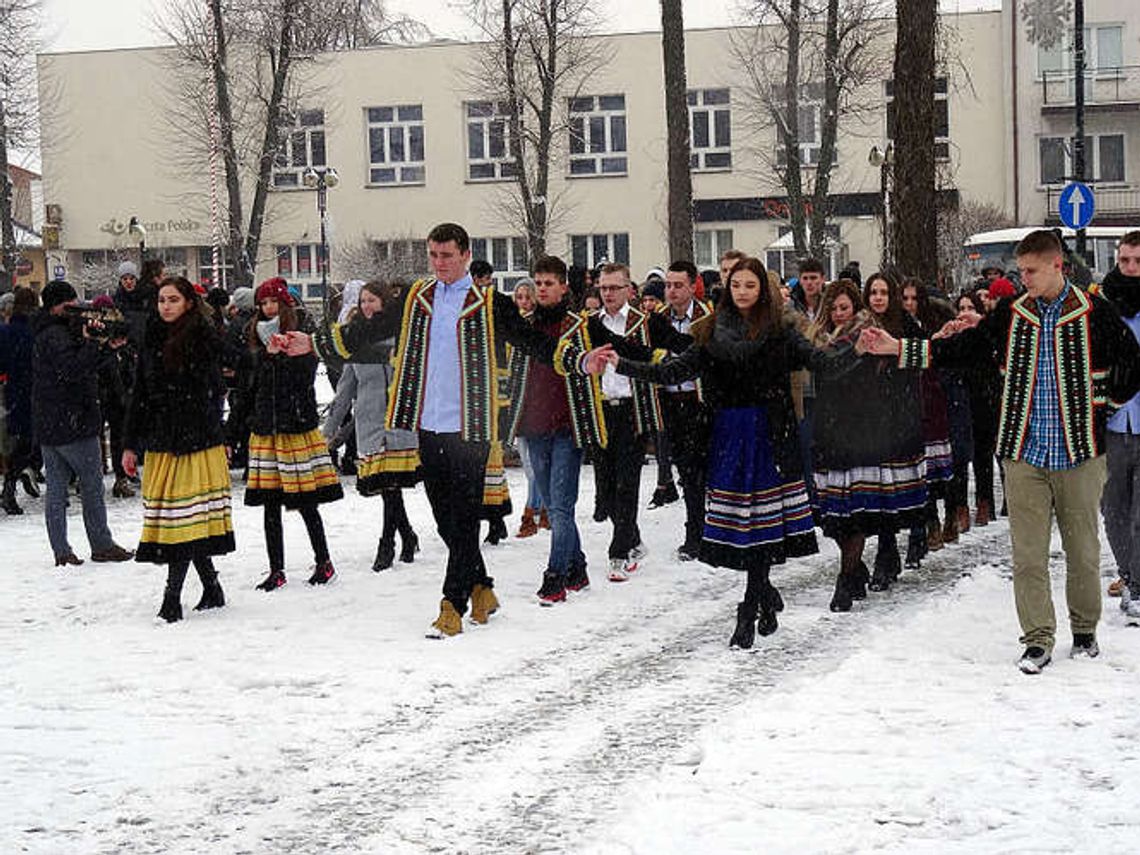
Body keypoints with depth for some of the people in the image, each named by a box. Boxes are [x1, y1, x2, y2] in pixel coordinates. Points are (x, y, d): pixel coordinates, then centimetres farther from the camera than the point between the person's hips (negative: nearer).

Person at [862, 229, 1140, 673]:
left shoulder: (1095, 313, -2)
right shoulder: (1010, 316, 5)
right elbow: (961, 348, 5)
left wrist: (1102, 403, 3)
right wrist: (898, 348, -1)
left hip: (1079, 452, -2)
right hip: (1024, 452, 2)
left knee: (1083, 548, 8)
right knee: (1028, 552, -1)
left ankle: (1085, 630, 26)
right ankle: (1038, 640, 5)